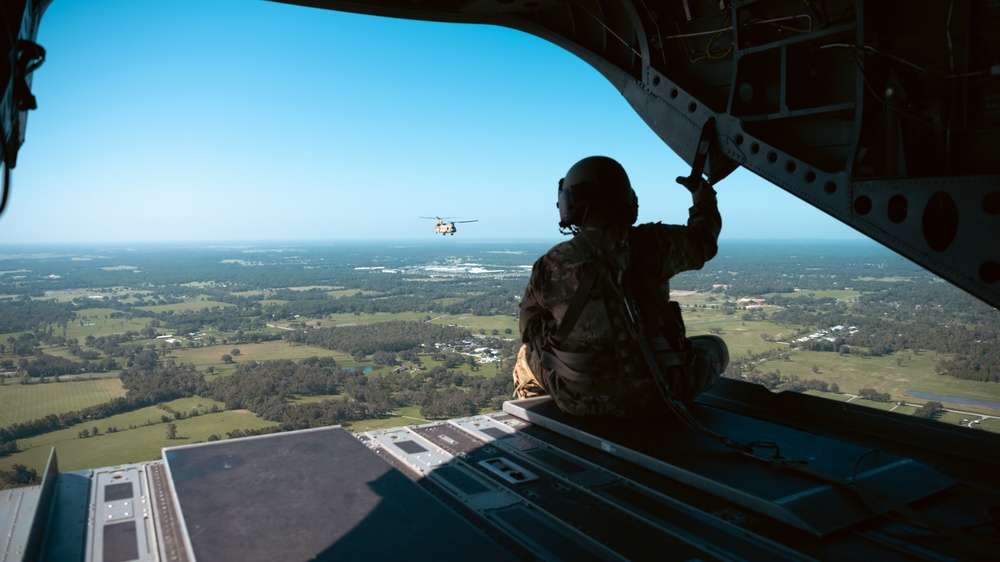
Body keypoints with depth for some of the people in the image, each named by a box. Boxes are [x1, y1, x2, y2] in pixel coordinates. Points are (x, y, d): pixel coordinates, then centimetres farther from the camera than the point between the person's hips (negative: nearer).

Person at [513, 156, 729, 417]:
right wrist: (702, 190, 33)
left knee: (526, 357, 31)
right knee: (714, 347, 26)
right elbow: (703, 238, 13)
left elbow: (530, 333, 2)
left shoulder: (550, 265, -10)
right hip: (651, 400, 0)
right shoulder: (654, 244, -10)